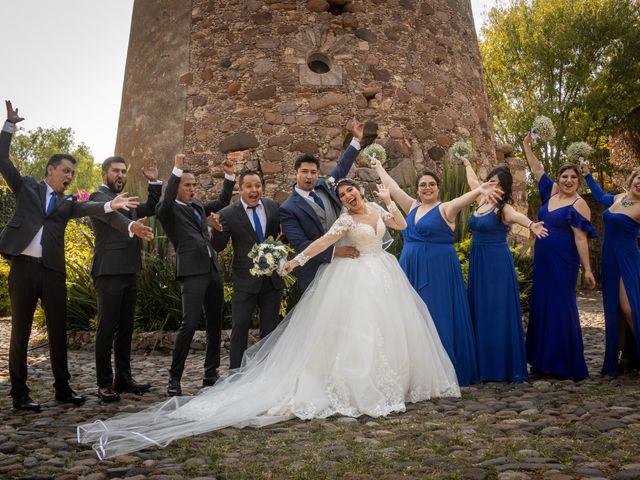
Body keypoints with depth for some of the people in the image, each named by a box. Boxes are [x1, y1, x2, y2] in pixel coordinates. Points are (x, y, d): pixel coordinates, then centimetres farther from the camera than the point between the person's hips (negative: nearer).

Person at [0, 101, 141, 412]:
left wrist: (111, 206, -25)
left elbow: (89, 208, -6)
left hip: (53, 271, 3)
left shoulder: (68, 204, 14)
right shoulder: (27, 187, 10)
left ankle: (62, 388, 18)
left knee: (58, 331, 7)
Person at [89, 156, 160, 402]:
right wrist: (131, 225, -47)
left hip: (128, 272, 8)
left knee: (126, 327, 11)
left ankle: (123, 378, 18)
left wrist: (154, 183, 13)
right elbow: (111, 213, -27)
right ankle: (105, 383, 2)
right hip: (109, 272, -8)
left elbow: (150, 209, 25)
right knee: (107, 328, -4)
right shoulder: (99, 196, -5)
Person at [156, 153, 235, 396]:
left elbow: (222, 202, 26)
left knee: (215, 323, 10)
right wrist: (177, 169, -25)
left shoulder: (198, 206, 18)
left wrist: (229, 175, 13)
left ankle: (211, 374, 22)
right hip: (192, 272, -7)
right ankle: (174, 378, -1)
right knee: (189, 324, -14)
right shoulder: (168, 209, -1)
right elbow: (167, 200, -23)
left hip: (212, 270, 8)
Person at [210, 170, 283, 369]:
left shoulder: (273, 207, 1)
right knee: (240, 328, 4)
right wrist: (218, 230, -29)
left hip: (273, 277, 3)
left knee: (270, 328, 14)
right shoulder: (228, 214, -9)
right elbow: (218, 247, -8)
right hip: (245, 280, -3)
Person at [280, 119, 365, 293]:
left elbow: (342, 167, 21)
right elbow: (300, 245, -18)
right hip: (316, 272, -5)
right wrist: (334, 251, -23)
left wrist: (357, 139, 20)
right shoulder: (288, 209, -12)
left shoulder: (323, 185, 5)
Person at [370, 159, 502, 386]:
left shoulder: (445, 209, -5)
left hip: (438, 272, -6)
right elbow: (392, 186, 22)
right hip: (411, 271, 6)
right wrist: (379, 167, 32)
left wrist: (479, 190, -45)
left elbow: (461, 200, -25)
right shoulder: (413, 207, 12)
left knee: (438, 319, -3)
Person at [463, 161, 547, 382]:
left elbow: (517, 215, -33)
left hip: (497, 263, -7)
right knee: (479, 312, 9)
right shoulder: (483, 200, 11)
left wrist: (531, 224, -54)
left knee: (498, 313, -6)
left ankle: (503, 366, 1)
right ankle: (484, 365, 18)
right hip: (477, 263, 7)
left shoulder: (504, 207, -9)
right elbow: (472, 181, 31)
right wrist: (467, 163, 46)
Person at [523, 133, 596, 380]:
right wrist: (527, 145, 17)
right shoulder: (551, 192, 10)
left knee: (561, 308, -4)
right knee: (541, 306, 9)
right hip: (542, 261, 7)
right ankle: (544, 361, 18)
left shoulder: (578, 205, -9)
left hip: (563, 264, -7)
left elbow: (581, 238, -13)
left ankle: (568, 365, 6)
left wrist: (587, 269, -16)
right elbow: (537, 169, 19)